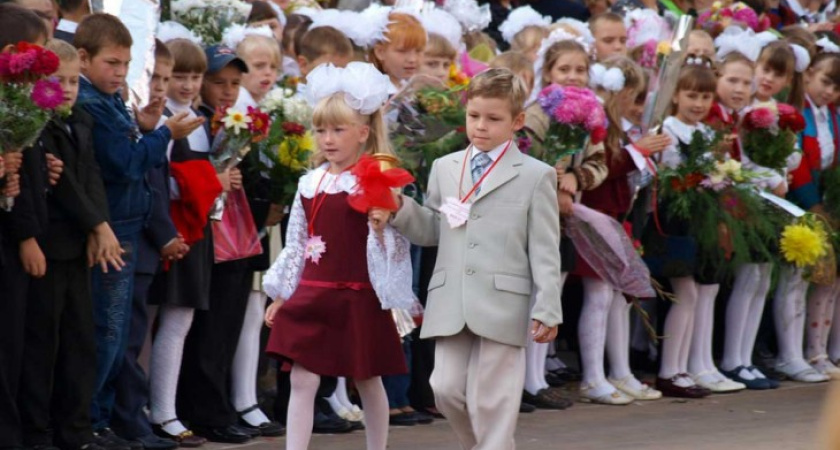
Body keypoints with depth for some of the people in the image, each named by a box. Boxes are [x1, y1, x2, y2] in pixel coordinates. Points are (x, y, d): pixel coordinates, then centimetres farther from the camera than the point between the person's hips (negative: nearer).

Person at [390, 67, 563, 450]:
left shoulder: (535, 176, 2)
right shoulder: (445, 168, 14)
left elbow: (544, 250, 0)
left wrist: (547, 310, -6)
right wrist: (401, 209, 0)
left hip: (502, 306, -4)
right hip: (450, 305, 4)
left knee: (490, 401, -3)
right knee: (446, 390, 0)